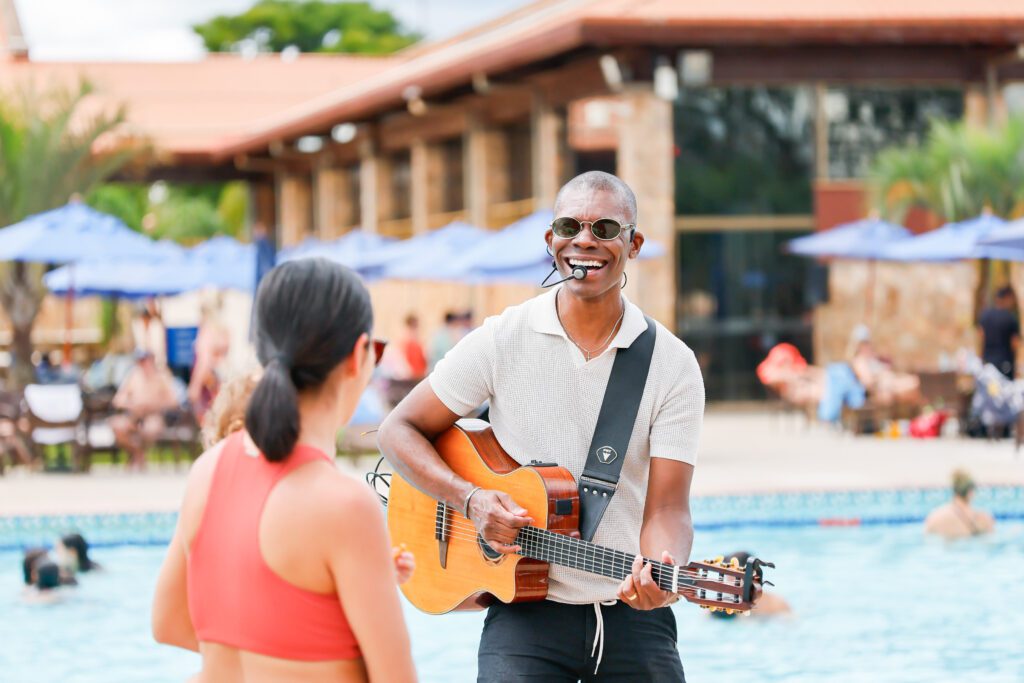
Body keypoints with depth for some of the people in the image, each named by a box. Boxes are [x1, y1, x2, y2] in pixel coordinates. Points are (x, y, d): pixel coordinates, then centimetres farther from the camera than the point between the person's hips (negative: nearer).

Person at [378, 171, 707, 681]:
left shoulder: (673, 363, 0)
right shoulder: (502, 341, 0)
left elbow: (665, 509, -6)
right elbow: (399, 430, 4)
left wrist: (660, 576, -27)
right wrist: (470, 499, -12)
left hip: (633, 616, 1)